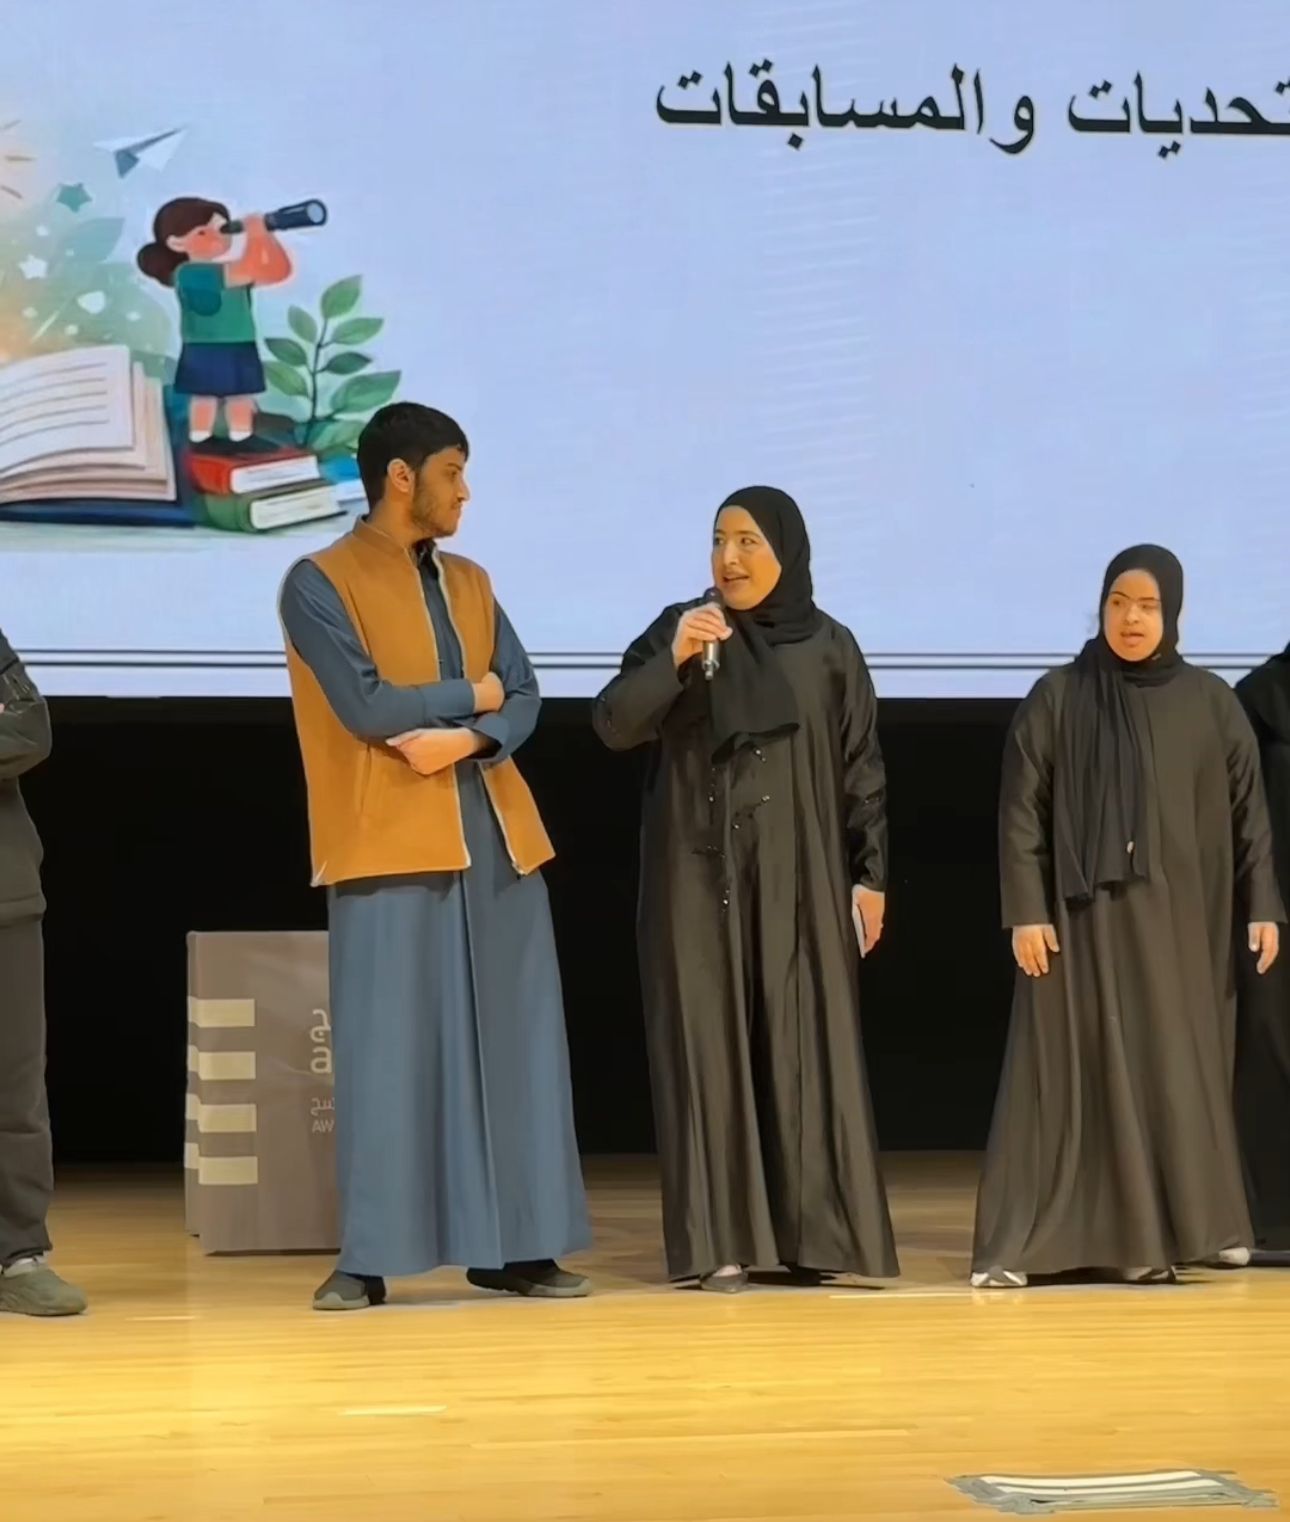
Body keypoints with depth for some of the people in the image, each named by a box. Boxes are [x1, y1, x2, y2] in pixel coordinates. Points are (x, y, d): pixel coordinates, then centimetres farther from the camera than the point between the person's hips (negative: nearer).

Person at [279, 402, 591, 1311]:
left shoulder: (469, 583, 17)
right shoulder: (321, 583, -3)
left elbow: (526, 697, 8)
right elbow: (364, 705, -14)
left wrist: (468, 739, -12)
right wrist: (472, 694, -2)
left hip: (496, 837, 6)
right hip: (391, 843, -6)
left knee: (513, 1045, 4)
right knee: (389, 1048, -5)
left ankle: (514, 1248, 10)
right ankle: (369, 1258, 1)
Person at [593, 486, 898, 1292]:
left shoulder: (830, 647, 5)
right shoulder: (680, 627, 2)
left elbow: (863, 769, 6)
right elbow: (613, 726, -8)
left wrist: (870, 875, 1)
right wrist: (671, 660, -22)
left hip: (800, 876, 1)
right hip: (699, 874, -1)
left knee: (806, 1045, 0)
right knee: (711, 1043, -2)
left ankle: (815, 1236, 6)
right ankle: (719, 1240, -1)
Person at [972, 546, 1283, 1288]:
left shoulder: (1213, 704, 5)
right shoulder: (1057, 698, -1)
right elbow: (1021, 812, -2)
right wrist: (1026, 911, -9)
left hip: (1180, 916, 2)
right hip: (1082, 913, -2)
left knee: (1176, 1071, 4)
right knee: (1071, 1071, -4)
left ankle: (1160, 1235, 11)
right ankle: (1017, 1246, -4)